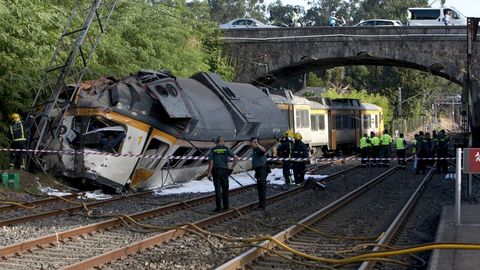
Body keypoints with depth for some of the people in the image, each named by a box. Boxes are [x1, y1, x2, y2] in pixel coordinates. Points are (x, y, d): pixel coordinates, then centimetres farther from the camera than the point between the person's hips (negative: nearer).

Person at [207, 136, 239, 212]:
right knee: (225, 189, 13)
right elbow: (236, 158, -3)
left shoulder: (212, 150, -1)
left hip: (216, 171, -1)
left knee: (218, 189, 0)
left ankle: (218, 207, -2)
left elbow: (210, 162, -7)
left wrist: (209, 172, -1)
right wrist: (232, 168, 4)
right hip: (224, 171, 1)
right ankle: (226, 206, 16)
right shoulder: (226, 149, 2)